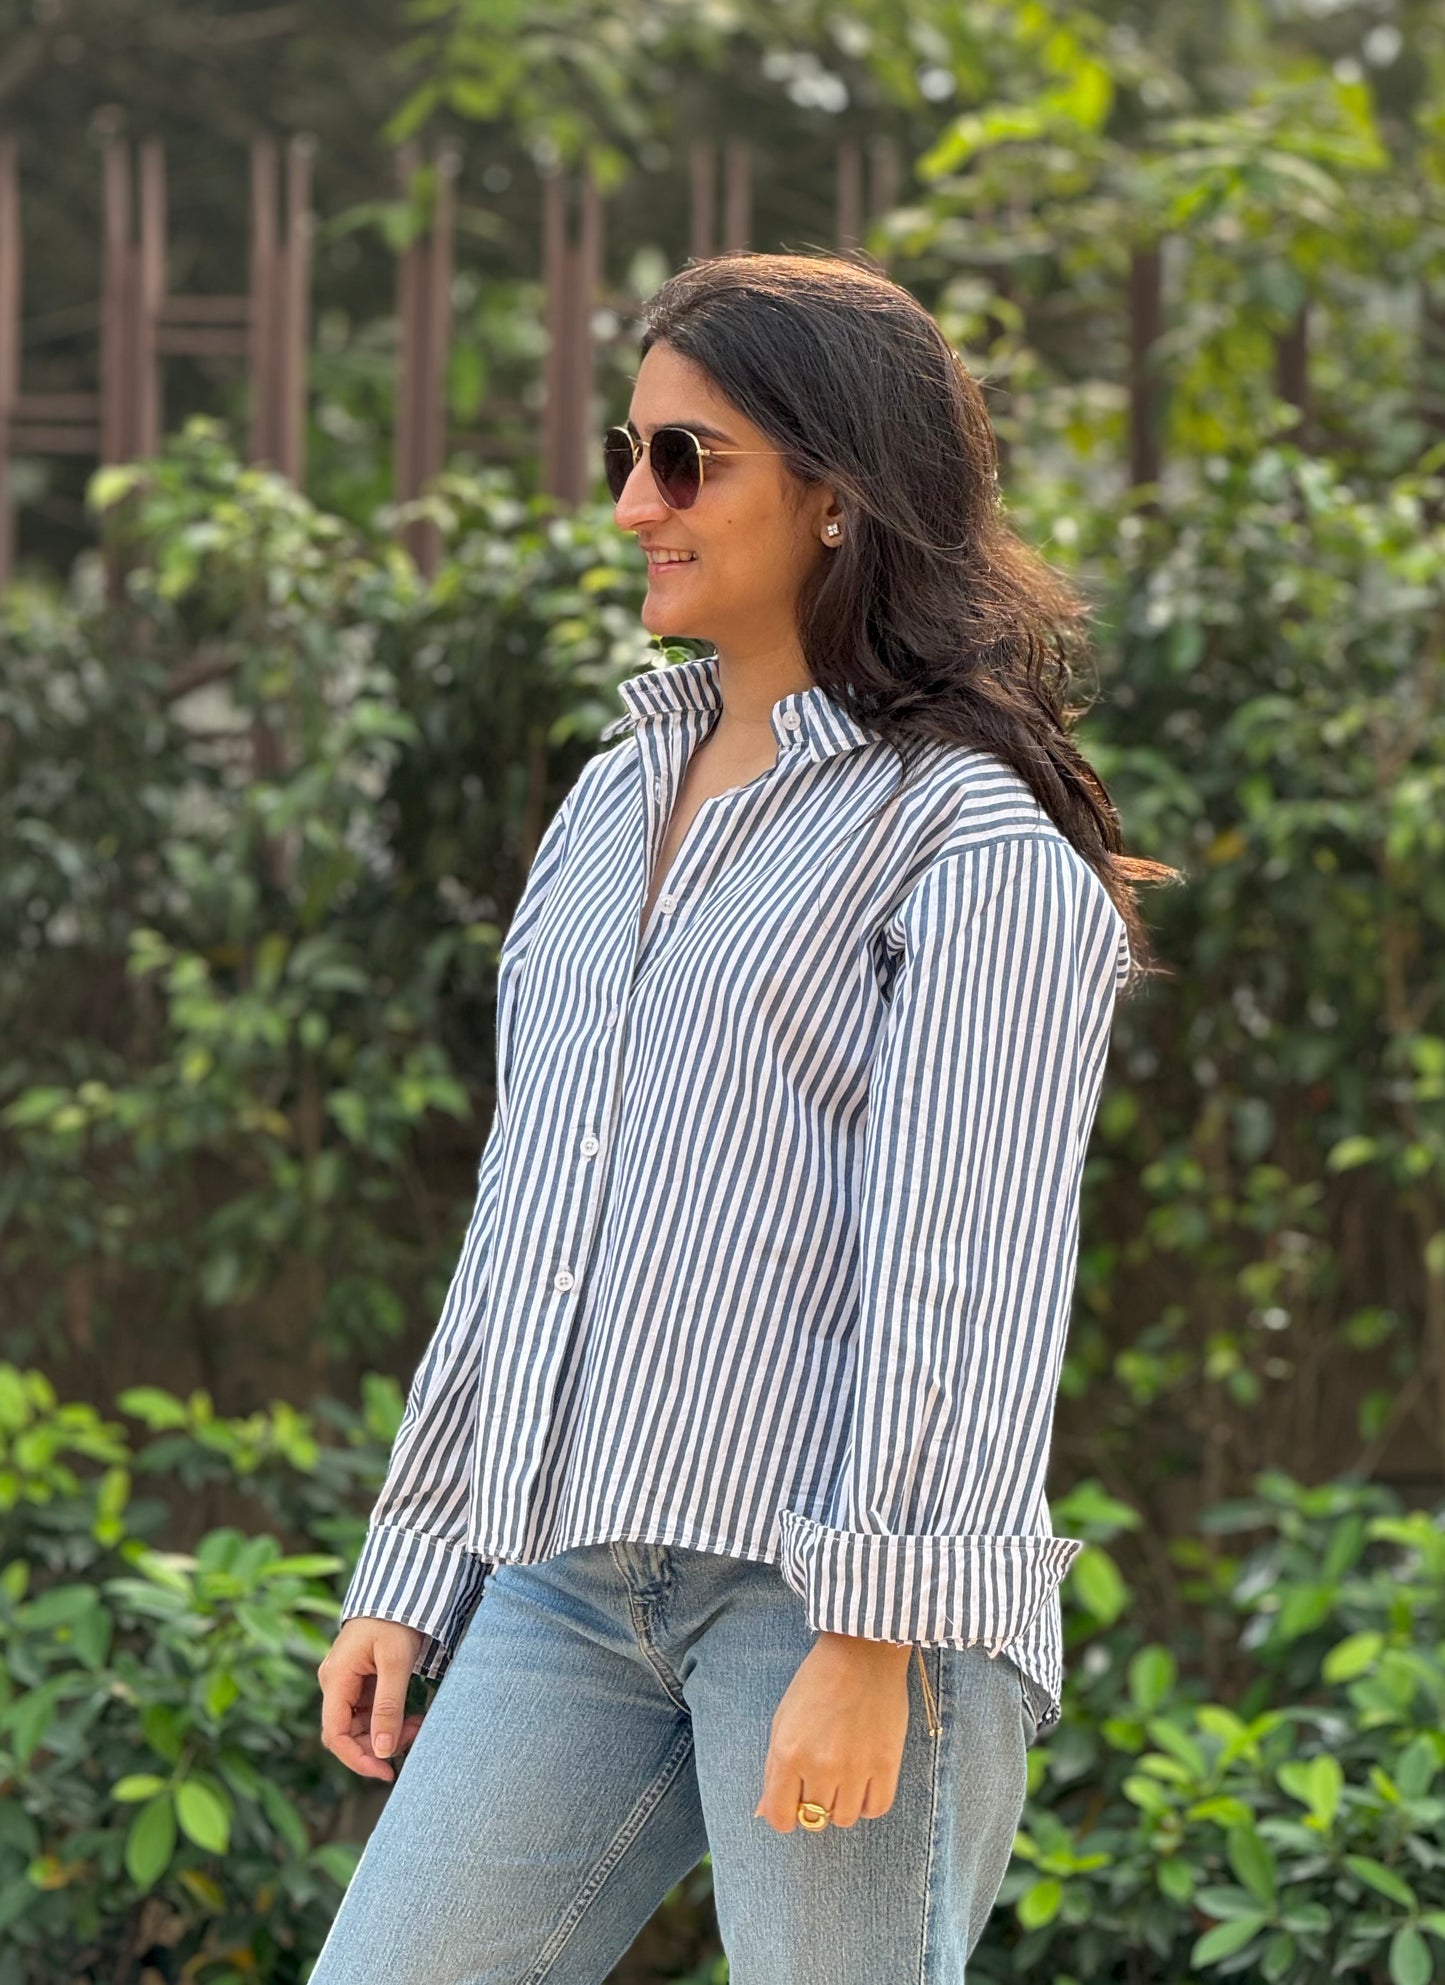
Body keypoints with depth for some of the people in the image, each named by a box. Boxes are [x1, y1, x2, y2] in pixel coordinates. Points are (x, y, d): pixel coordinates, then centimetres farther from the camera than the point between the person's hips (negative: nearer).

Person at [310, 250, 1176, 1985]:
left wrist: (870, 1642, -19)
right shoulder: (615, 801, 20)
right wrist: (408, 1570, 19)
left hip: (840, 1581, -7)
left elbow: (966, 1274, -12)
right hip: (573, 1581, 7)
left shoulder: (974, 841, -4)